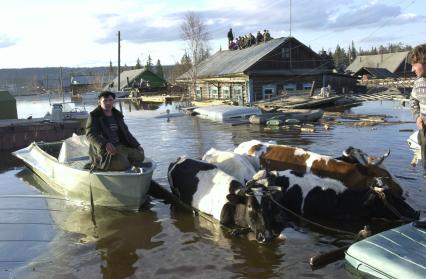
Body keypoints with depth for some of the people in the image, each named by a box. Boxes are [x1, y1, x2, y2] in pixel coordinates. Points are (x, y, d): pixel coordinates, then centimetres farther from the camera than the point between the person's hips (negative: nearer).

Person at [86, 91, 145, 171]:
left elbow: (125, 133, 20)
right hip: (103, 149, -7)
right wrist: (105, 144, -37)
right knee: (122, 163, -29)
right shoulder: (94, 116, -5)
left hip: (119, 146, 7)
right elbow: (90, 134, -20)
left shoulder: (117, 115, 14)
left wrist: (137, 145, 9)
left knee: (140, 156, -8)